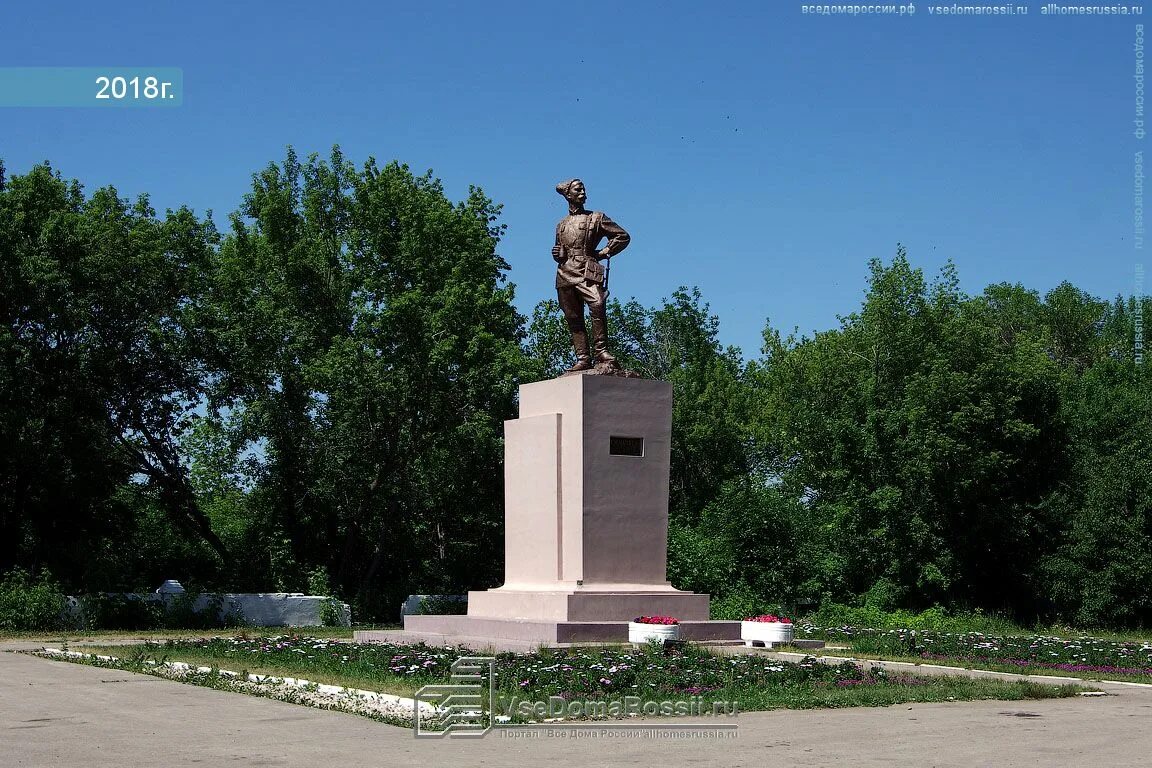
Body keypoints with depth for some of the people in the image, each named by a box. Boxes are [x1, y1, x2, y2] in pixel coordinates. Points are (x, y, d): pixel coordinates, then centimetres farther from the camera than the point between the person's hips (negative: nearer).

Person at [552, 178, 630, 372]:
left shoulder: (596, 218, 11)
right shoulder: (561, 225, 22)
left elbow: (622, 236, 11)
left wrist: (604, 253, 4)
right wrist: (557, 255, 11)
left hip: (587, 270, -4)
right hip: (564, 273, 4)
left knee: (597, 305, -27)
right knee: (573, 317, -1)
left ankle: (600, 352, -24)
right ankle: (583, 358, -1)